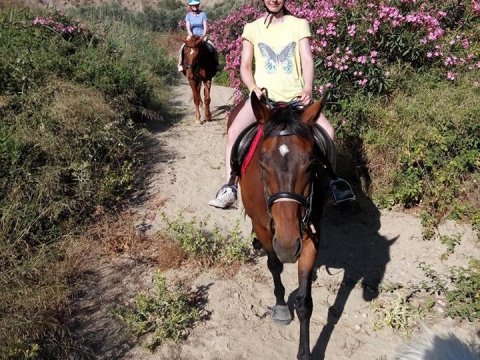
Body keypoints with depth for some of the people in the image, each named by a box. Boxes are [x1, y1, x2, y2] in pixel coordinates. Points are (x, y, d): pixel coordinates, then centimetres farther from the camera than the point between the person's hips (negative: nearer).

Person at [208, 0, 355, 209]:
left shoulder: (299, 25, 10)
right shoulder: (252, 28, 10)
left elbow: (307, 60, -1)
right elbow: (245, 66, 8)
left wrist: (308, 89, -18)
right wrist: (254, 88, -12)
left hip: (295, 96, 0)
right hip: (263, 96, 0)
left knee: (327, 131, -16)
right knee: (234, 132, -22)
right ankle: (229, 189, -17)